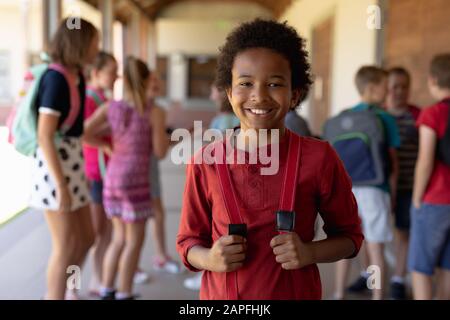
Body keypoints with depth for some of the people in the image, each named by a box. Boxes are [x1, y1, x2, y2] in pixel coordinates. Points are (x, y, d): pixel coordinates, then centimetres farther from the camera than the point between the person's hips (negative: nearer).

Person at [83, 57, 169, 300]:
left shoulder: (111, 107, 3)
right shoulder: (155, 112, -9)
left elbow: (84, 134, -1)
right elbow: (160, 152, -6)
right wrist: (163, 133, 13)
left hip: (113, 178, 6)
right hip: (135, 180, -6)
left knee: (120, 238, 19)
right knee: (135, 241, 7)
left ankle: (106, 291, 23)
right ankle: (124, 295, 12)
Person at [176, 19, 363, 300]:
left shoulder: (319, 158, -14)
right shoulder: (205, 164, -11)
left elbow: (349, 235, -2)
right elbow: (189, 241, 0)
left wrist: (309, 253, -20)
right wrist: (210, 259, -20)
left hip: (296, 292, 0)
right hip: (221, 293, 1)